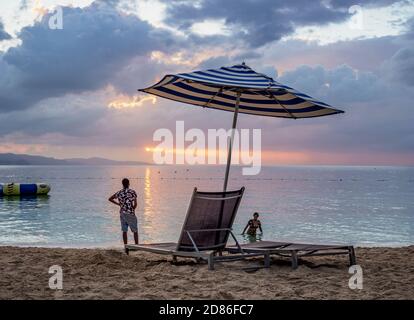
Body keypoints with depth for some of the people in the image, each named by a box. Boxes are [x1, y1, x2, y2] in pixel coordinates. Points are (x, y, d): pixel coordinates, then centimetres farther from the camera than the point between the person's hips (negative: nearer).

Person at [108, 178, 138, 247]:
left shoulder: (119, 192, 4)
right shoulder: (132, 192, -8)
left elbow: (110, 199, 13)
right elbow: (135, 204, -10)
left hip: (122, 213, 4)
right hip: (130, 213, -4)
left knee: (124, 231, 9)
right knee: (135, 231, 6)